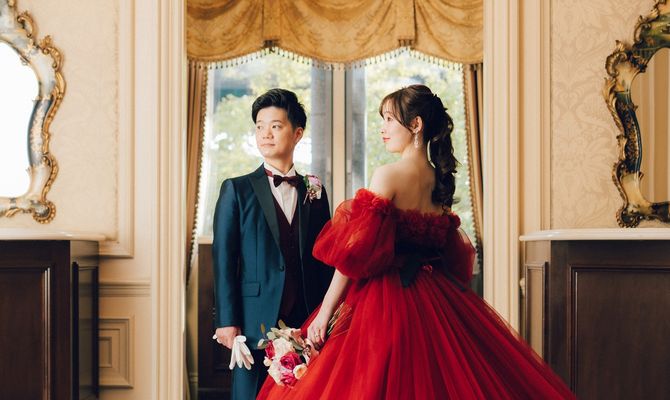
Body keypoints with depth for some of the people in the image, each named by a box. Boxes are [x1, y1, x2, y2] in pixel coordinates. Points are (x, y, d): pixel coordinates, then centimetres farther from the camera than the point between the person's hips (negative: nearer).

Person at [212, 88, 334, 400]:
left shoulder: (314, 193, 11)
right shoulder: (236, 190, 4)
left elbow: (324, 261, 13)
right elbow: (223, 259, -1)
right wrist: (227, 322, -8)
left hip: (307, 324, 2)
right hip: (255, 324, -2)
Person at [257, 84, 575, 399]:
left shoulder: (388, 175, -12)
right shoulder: (441, 181, 9)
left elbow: (354, 254, -15)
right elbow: (454, 259, 15)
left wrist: (325, 313, -12)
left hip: (386, 302, -7)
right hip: (434, 301, 7)